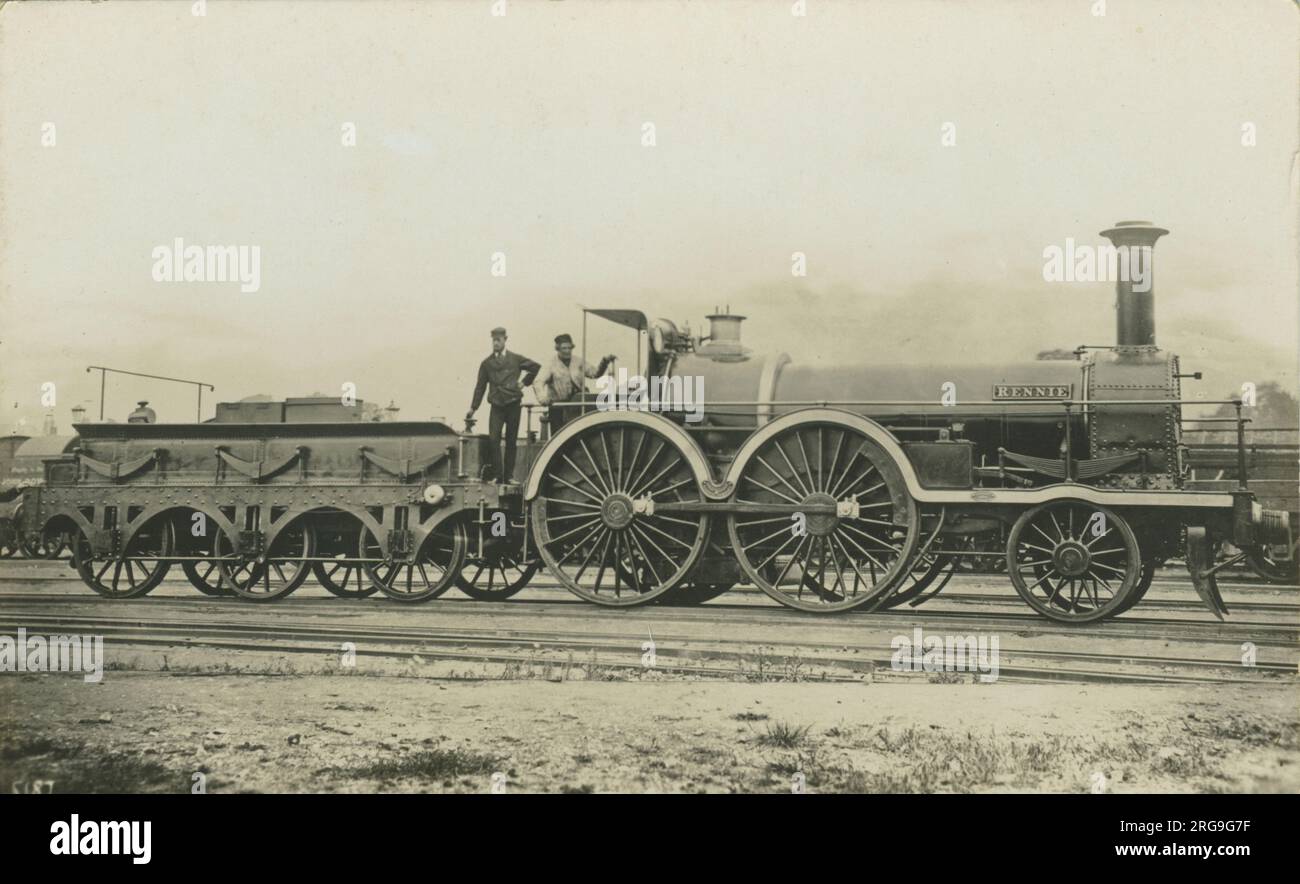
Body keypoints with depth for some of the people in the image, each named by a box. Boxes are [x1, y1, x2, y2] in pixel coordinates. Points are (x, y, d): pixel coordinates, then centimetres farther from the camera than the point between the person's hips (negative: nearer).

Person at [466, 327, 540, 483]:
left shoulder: (515, 359, 5)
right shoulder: (486, 363, 8)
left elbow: (536, 367, 15)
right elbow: (480, 387, 8)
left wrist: (525, 382, 7)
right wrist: (473, 408, 2)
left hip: (513, 404, 0)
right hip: (497, 406, 0)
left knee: (511, 441, 4)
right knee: (493, 439, -12)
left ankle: (509, 475, 11)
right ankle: (496, 474, -6)